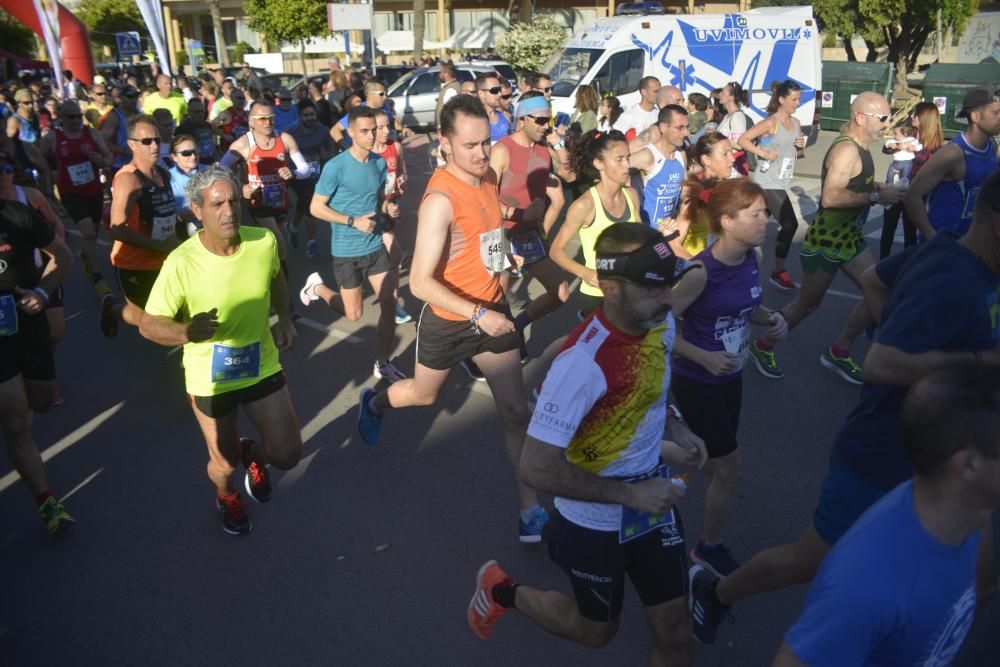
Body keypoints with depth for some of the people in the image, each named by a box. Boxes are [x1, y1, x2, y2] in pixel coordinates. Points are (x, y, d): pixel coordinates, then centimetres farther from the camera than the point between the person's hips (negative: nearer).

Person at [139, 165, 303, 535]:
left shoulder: (264, 241, -14)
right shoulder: (181, 263, -25)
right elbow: (148, 325, -19)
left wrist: (285, 318, 2)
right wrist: (185, 332, -39)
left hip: (262, 367, 3)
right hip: (210, 379, -2)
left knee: (288, 455, 5)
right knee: (225, 464, 14)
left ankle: (253, 453, 44)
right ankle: (227, 497, 54)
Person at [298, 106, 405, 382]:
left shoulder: (379, 163, 1)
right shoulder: (335, 167, -17)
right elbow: (316, 208, -13)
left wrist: (389, 207, -7)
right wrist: (353, 221, -22)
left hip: (376, 246, 5)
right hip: (347, 251, -5)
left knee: (389, 304, 0)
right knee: (354, 314, 8)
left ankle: (383, 364, 16)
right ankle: (318, 287, 35)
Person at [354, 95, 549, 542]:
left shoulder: (490, 177, -2)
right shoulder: (440, 199, -26)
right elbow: (420, 282, -30)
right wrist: (477, 315, -36)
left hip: (493, 310, 6)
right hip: (449, 320, -5)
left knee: (516, 410, 3)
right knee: (424, 395, 21)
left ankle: (530, 510, 14)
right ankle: (374, 403, 56)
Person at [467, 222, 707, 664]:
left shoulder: (662, 325, -9)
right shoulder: (583, 361, -33)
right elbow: (536, 467, -29)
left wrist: (671, 431, -4)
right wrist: (629, 495, -25)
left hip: (654, 504, 6)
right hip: (596, 523, -6)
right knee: (597, 631, 20)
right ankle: (503, 591, 43)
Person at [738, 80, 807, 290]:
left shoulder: (796, 123, 11)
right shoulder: (770, 123, -12)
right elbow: (742, 140, -15)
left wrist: (800, 146, 0)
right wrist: (763, 153, -22)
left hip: (780, 182, 8)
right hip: (767, 182, -8)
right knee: (790, 224, -13)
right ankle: (778, 271, -2)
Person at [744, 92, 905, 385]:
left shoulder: (858, 147, 8)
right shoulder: (847, 150, -22)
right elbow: (830, 197, -33)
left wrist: (883, 189, 5)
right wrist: (876, 196, -28)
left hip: (850, 236, 9)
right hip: (825, 240, -9)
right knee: (807, 304, 3)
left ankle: (838, 352, 18)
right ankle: (762, 346, 23)